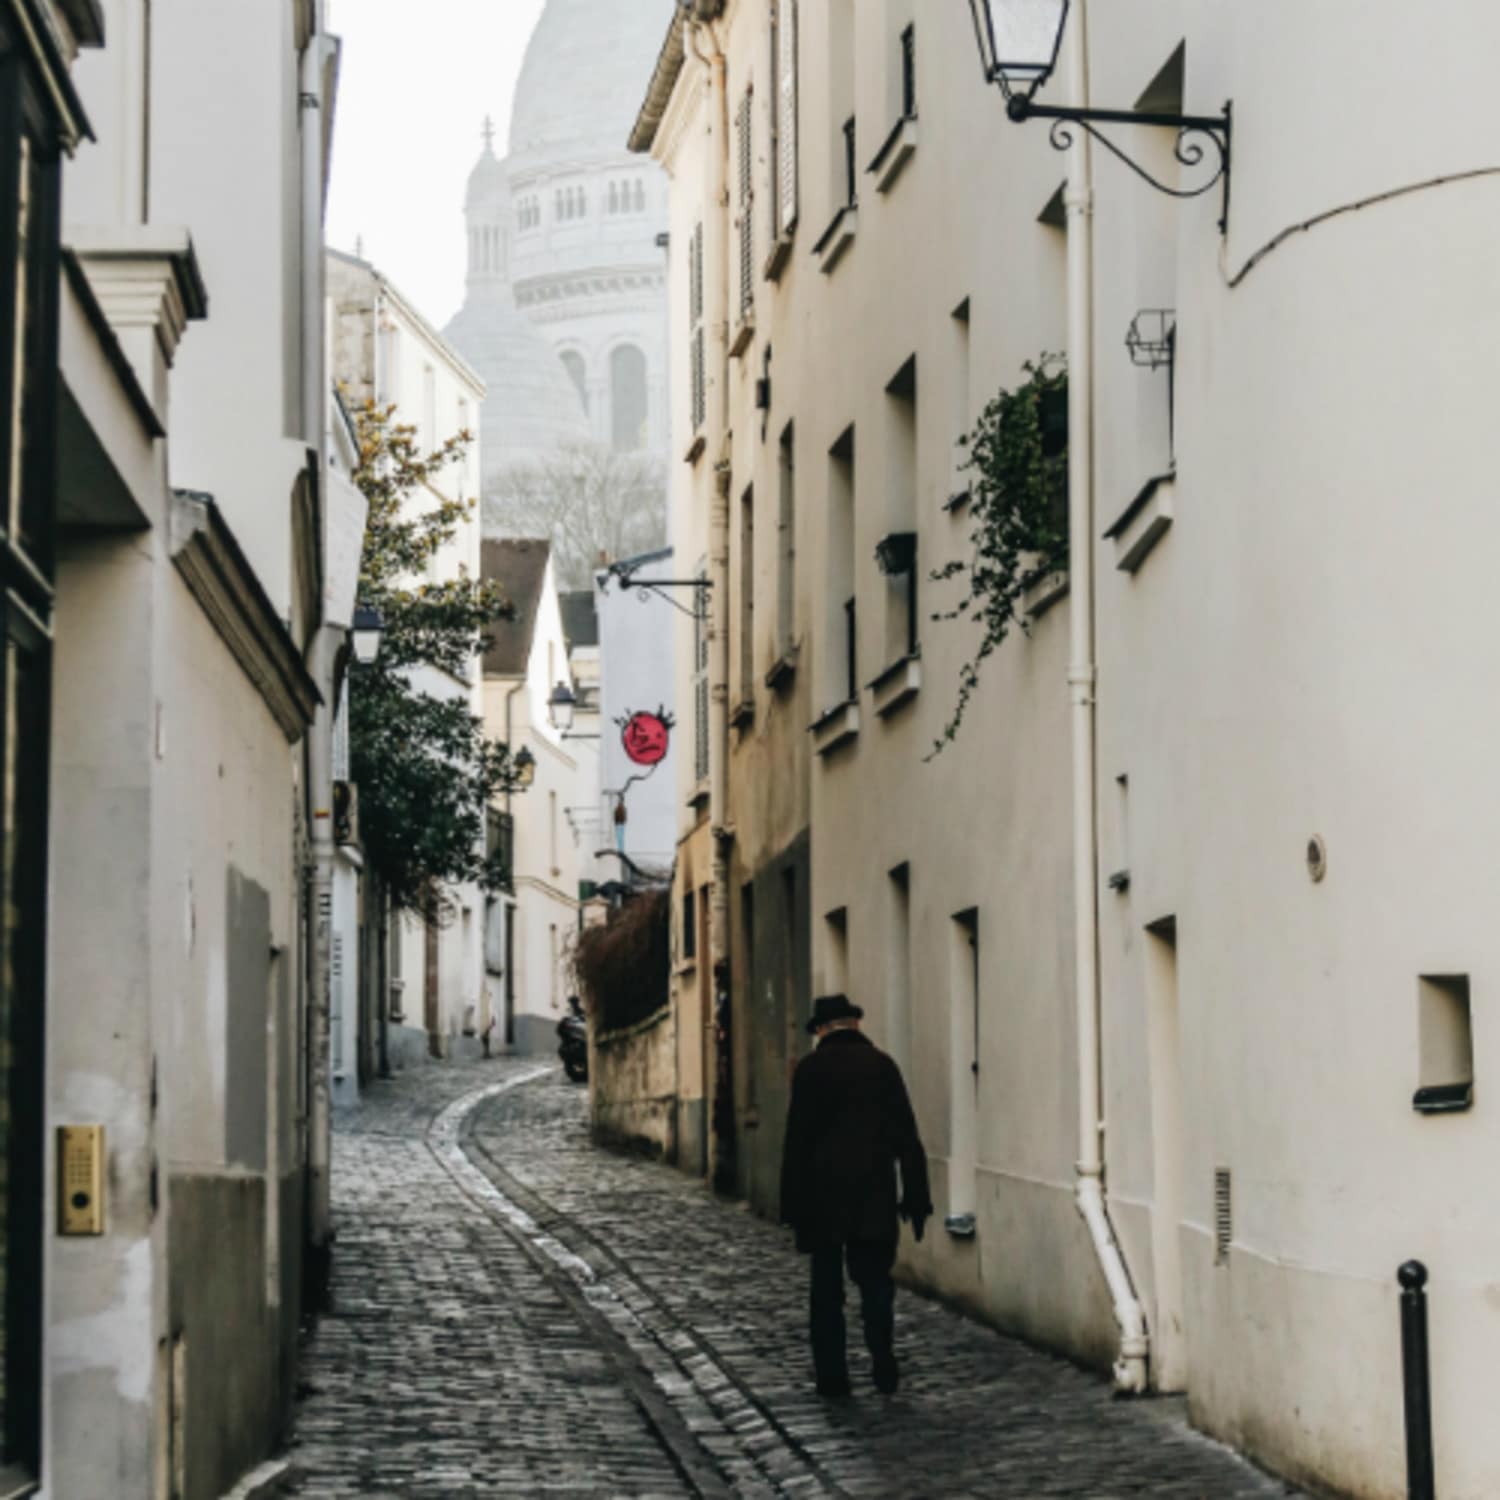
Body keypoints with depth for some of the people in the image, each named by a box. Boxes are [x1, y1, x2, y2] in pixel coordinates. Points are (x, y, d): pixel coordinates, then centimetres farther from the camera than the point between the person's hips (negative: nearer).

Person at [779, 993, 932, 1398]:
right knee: (875, 1279, 8)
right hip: (875, 1196, 1)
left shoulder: (810, 1070, -4)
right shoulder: (882, 1065, 2)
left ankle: (831, 1375, 5)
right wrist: (916, 1197, 5)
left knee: (826, 1288, 7)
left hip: (822, 1196, -1)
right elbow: (907, 1138, 1)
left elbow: (797, 1141, -4)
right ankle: (883, 1359, -11)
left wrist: (792, 1205, 1)